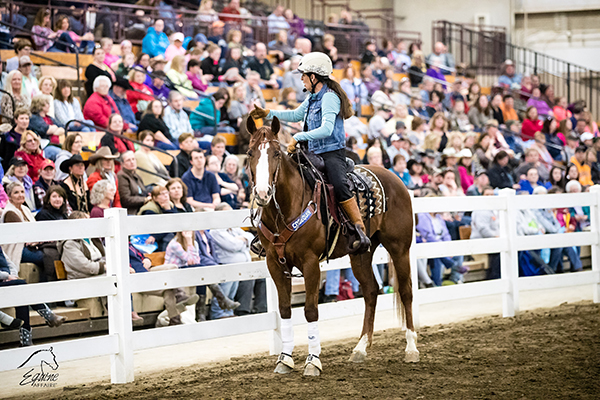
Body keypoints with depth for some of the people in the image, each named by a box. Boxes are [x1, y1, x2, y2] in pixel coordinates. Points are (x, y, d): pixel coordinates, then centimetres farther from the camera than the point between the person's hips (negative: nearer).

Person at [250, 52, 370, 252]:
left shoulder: (329, 97, -13)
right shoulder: (313, 98, 15)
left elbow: (326, 129, -25)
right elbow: (296, 115, 32)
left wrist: (299, 137, -27)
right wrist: (268, 114, 25)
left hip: (333, 152, -10)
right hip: (315, 153, 10)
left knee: (339, 187, -33)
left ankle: (361, 233, -33)